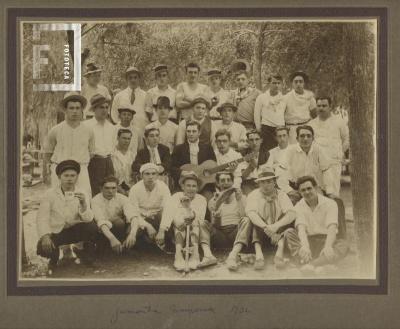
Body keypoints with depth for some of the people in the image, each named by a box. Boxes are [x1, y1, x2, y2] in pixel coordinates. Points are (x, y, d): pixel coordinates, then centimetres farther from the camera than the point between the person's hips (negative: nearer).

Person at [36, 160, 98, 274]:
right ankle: (54, 257, 9)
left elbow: (88, 219, -15)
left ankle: (88, 259, 1)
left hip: (74, 230, 1)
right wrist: (45, 236, -30)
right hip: (54, 232, -1)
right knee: (43, 248, -31)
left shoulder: (82, 195, -3)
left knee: (92, 227, -27)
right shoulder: (50, 194, -7)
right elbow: (41, 217, -13)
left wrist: (83, 204, -34)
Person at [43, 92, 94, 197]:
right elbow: (47, 153, 13)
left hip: (81, 171, 1)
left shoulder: (88, 131, 6)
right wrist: (45, 173, 19)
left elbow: (91, 153, 18)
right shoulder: (55, 131, 1)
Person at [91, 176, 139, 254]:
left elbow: (133, 216, -26)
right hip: (103, 231, -2)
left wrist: (132, 234, -48)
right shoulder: (95, 201, -14)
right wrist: (112, 238, -49)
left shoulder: (122, 198, -10)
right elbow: (100, 221, -31)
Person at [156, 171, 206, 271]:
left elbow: (199, 221, -9)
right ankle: (178, 253, -44)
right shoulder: (175, 198, 5)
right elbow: (168, 213, -13)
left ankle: (195, 252, -42)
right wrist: (161, 231, -28)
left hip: (195, 234, 1)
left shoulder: (201, 200, 7)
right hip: (177, 236, -1)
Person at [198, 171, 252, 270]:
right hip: (220, 235, 1)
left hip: (236, 232, -1)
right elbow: (215, 225, 4)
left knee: (246, 220, -29)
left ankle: (233, 256, -46)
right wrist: (215, 217, -17)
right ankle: (208, 255, -44)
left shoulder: (241, 197, 15)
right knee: (203, 223, -21)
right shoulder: (213, 201, 16)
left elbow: (243, 216, -2)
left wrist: (239, 200, -14)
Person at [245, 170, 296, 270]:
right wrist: (265, 227, -36)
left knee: (287, 218, -22)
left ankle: (280, 252, -36)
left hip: (279, 232, 1)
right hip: (260, 233, -1)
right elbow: (250, 212, -20)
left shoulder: (281, 195, 2)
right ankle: (259, 254, -44)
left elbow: (291, 213, -15)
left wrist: (276, 226, -32)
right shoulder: (254, 195, 0)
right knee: (254, 221, -27)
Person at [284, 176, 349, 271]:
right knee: (289, 233, -23)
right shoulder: (299, 207, -3)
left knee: (344, 245, -32)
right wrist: (305, 245, -43)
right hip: (309, 240, 1)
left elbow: (332, 228, -24)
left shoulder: (330, 203, -9)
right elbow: (301, 228, -21)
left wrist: (328, 246, -45)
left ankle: (313, 264, -48)